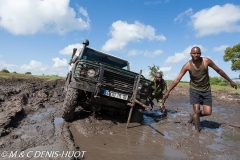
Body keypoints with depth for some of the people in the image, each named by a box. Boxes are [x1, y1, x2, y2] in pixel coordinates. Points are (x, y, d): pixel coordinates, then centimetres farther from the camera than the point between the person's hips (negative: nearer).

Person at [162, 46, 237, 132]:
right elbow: (177, 79, -18)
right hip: (194, 90, -2)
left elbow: (219, 70, 0)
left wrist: (230, 81, 8)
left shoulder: (206, 61, -15)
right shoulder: (187, 65, -18)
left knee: (208, 112, 0)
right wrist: (168, 92, -22)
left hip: (206, 90, 2)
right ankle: (197, 130, 9)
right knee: (196, 110, -7)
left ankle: (193, 116, 28)